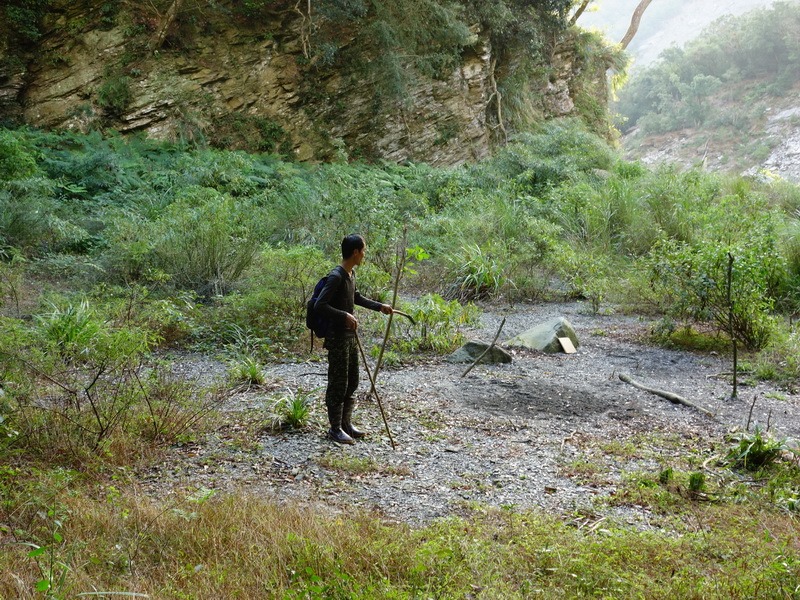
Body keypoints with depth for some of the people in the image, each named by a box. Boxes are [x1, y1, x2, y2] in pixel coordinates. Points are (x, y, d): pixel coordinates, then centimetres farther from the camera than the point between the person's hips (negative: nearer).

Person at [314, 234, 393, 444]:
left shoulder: (351, 274, 9)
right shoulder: (336, 276, -20)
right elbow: (319, 305, -25)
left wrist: (379, 306, 26)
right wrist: (344, 316, -29)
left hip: (350, 336, 9)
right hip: (338, 338, -9)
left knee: (352, 382, 15)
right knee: (338, 384, 0)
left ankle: (346, 423, 26)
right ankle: (335, 428, 10)